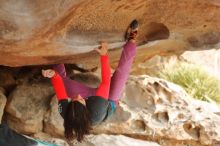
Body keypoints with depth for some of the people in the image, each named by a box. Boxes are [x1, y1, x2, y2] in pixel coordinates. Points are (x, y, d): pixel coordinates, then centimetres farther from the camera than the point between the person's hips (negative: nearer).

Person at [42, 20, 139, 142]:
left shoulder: (65, 112, -41)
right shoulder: (97, 111, -49)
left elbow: (59, 86, -28)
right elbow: (106, 81, -43)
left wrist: (53, 75, -43)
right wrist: (104, 55, -42)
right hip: (109, 101, -3)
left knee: (61, 77, -4)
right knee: (122, 70, -6)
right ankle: (131, 40, 12)